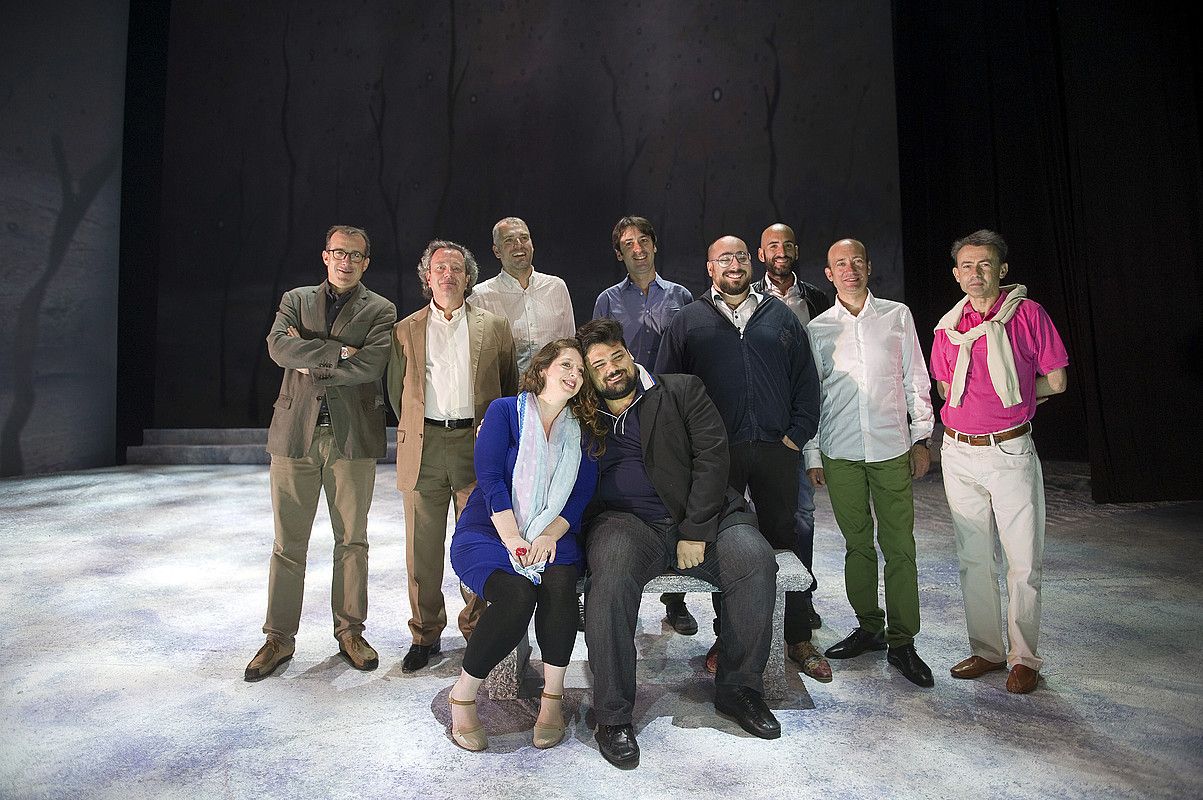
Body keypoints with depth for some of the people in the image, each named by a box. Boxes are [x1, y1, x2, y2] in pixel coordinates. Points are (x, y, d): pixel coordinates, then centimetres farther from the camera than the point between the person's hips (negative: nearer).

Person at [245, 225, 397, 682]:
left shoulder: (380, 311, 7)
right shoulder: (296, 300, 13)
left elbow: (371, 364, -11)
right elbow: (279, 346, -6)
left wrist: (312, 365, -6)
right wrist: (337, 351, -12)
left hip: (353, 437, -1)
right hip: (295, 434, 1)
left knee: (352, 540, 7)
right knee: (288, 543, 6)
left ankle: (350, 632, 21)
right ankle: (279, 638, 19)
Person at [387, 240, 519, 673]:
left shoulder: (494, 327, 8)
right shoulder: (406, 331, 11)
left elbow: (510, 388, 9)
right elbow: (397, 392, 16)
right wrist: (415, 431, 11)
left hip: (477, 444, -1)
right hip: (423, 447, 1)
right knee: (422, 548, 6)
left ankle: (477, 628, 21)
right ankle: (425, 634, 21)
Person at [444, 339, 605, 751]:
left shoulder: (583, 432, 12)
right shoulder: (505, 410, 1)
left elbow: (581, 495, 2)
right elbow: (490, 478, -9)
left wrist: (549, 536, -16)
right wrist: (513, 541, -19)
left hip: (550, 536, 3)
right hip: (487, 532, -3)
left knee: (560, 584, -30)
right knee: (518, 593, -31)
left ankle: (552, 698, -13)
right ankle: (463, 695, -9)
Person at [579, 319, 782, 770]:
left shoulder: (682, 391, 9)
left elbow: (712, 456, -2)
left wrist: (695, 531, -10)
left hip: (698, 517, 1)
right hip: (624, 522, 0)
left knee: (755, 559, -25)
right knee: (612, 573, -33)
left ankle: (738, 688, -3)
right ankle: (612, 716, -17)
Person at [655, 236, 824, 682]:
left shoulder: (780, 316, 13)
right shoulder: (688, 322, 7)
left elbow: (806, 380, 11)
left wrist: (797, 434, 1)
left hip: (776, 449, 2)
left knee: (784, 541, 8)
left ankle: (798, 640, 22)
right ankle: (726, 638, 23)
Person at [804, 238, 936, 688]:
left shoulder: (897, 316, 6)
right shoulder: (818, 328, 5)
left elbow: (916, 381, 8)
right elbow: (811, 394, 7)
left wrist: (921, 439, 3)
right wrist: (812, 455, 5)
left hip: (892, 448, 0)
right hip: (839, 452, 1)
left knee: (899, 546, 0)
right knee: (858, 544, 10)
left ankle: (902, 642, 10)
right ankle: (869, 627, 24)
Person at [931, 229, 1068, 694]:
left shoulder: (1028, 314, -2)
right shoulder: (947, 327, 7)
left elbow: (1056, 381, 0)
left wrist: (1009, 394, 5)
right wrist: (1004, 395, 7)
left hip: (1011, 451, -3)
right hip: (959, 453, 4)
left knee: (1024, 561, 2)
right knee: (974, 559, 11)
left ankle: (1023, 657, 17)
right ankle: (986, 650, 24)